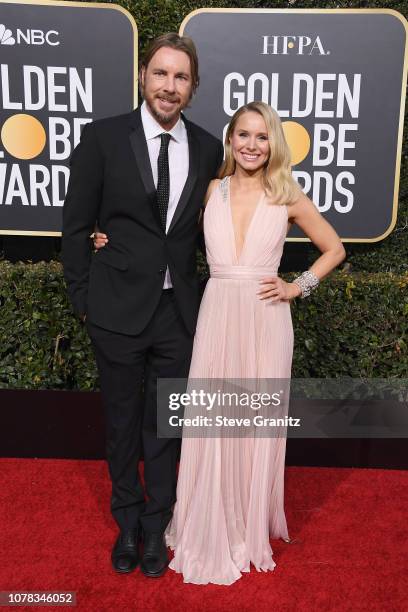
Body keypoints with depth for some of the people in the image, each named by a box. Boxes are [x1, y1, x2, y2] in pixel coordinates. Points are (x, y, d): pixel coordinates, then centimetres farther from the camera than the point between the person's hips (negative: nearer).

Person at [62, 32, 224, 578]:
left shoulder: (208, 149, 2)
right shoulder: (102, 137, -5)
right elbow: (76, 226, -2)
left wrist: (208, 296, 5)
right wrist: (83, 301, -2)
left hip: (179, 311, 2)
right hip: (118, 309, -1)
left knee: (166, 427, 14)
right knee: (122, 425, 15)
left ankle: (156, 526, 36)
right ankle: (127, 521, 39)